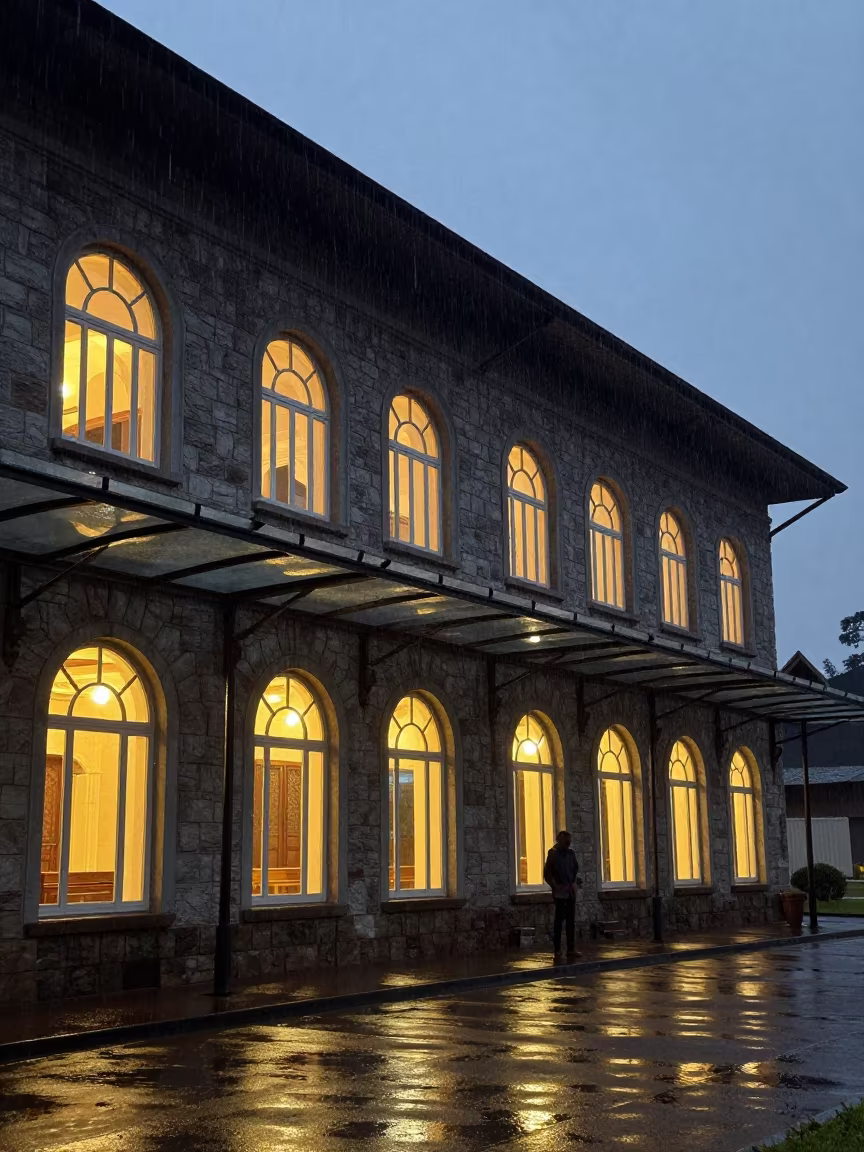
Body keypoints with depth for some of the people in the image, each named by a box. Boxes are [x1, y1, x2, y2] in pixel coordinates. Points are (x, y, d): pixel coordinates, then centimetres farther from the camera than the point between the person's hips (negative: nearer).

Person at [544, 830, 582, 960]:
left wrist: (574, 883, 4)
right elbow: (547, 875, -8)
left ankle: (571, 949, 13)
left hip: (571, 891, 6)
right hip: (560, 892, -6)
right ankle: (557, 951, 1)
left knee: (571, 920, 7)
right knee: (559, 920, -3)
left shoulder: (571, 853, 8)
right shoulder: (553, 853, -7)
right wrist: (556, 887, -11)